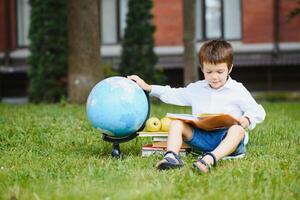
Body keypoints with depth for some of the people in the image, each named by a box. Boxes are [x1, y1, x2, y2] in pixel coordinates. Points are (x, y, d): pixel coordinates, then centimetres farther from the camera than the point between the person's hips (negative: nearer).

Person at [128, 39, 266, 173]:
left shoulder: (237, 91, 4)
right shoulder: (196, 89, 16)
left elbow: (258, 111, 5)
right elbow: (173, 94, 26)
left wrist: (247, 120, -17)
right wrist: (148, 88, 19)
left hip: (226, 137, -4)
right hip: (201, 136, 4)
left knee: (238, 130, -37)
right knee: (177, 123, -15)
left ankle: (209, 159, -60)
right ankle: (171, 156, -39)